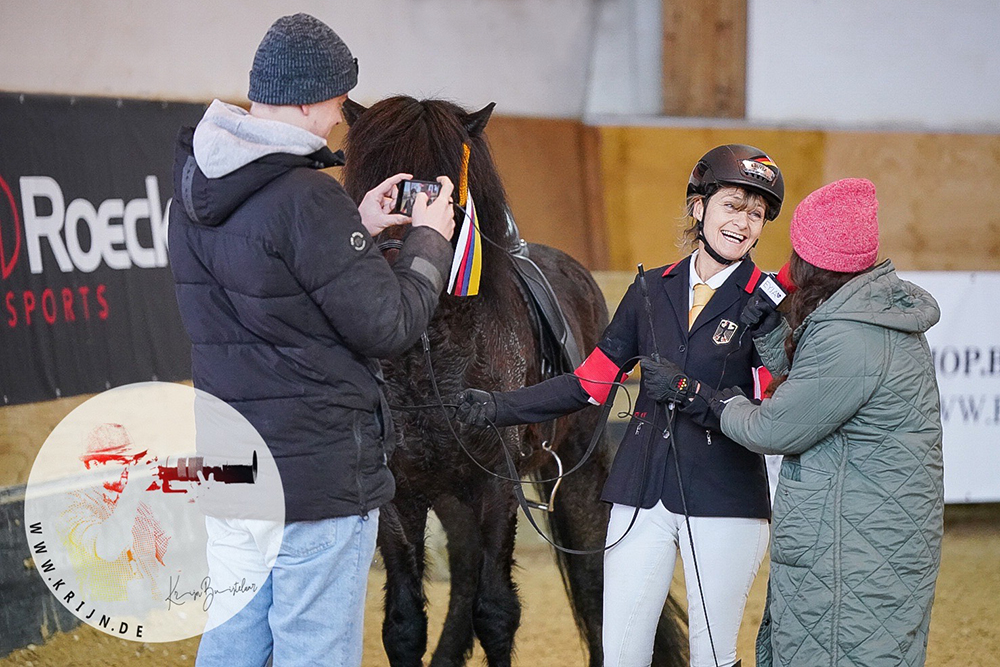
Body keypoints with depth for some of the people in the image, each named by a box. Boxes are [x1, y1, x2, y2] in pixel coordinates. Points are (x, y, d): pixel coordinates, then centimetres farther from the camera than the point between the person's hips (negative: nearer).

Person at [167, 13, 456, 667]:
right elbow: (389, 325, -16)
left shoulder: (195, 189, 6)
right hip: (319, 477, -8)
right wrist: (429, 240, 0)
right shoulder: (306, 198, -21)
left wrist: (357, 228, 14)